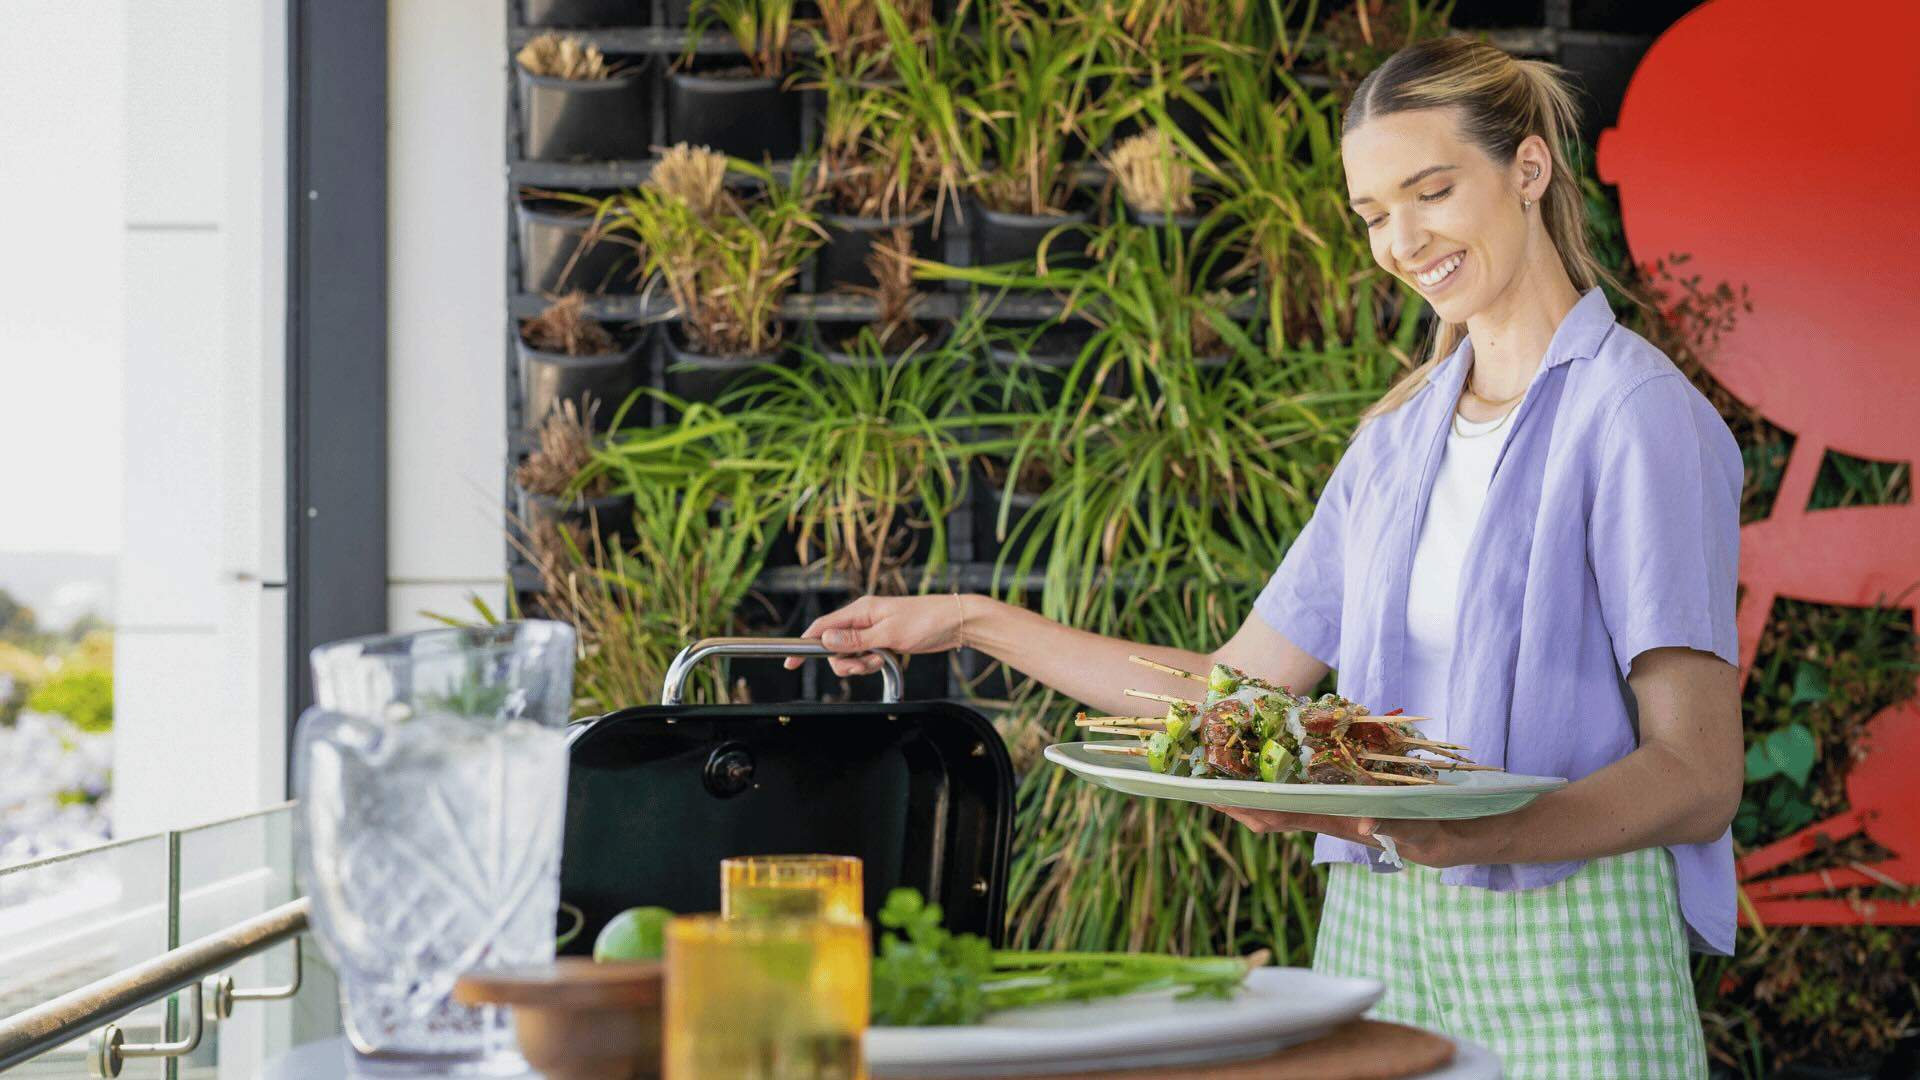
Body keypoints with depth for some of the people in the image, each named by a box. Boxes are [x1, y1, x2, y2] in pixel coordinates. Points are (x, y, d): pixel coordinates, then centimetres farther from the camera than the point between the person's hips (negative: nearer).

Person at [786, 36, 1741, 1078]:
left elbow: (1699, 776, -15)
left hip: (1565, 959, -6)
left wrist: (1467, 838, -30)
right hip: (1372, 940, 6)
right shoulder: (1398, 435, 14)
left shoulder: (1636, 413, -8)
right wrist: (976, 622, 15)